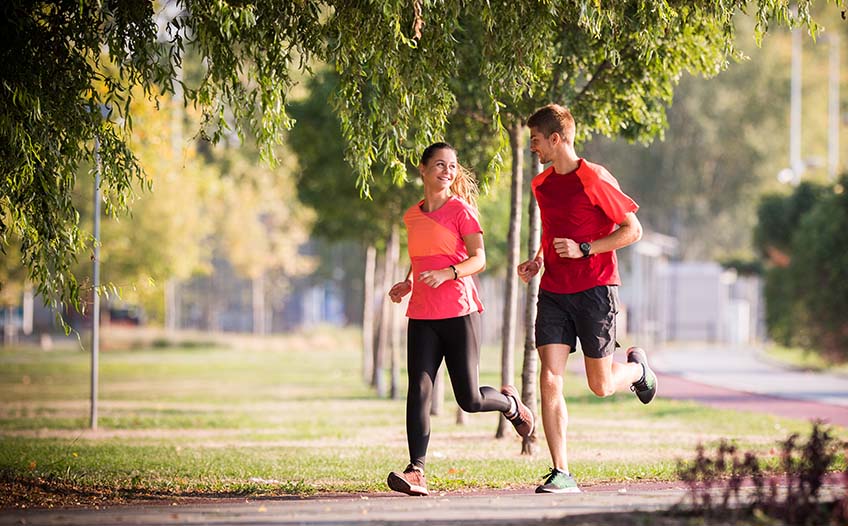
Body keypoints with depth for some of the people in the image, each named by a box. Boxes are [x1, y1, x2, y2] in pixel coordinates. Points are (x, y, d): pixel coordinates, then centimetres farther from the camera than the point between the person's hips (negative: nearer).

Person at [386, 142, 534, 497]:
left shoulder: (461, 210, -2)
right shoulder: (412, 216, 14)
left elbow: (479, 259, -9)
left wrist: (447, 274, -26)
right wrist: (408, 285, 8)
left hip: (459, 312, -4)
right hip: (421, 317, 4)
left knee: (470, 400, 0)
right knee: (418, 390, -12)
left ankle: (509, 402, 33)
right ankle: (416, 472, -17)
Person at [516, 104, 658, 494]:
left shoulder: (595, 180, -11)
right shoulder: (541, 185, 11)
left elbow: (633, 230, -10)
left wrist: (584, 250, -18)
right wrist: (537, 261, 9)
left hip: (595, 290, -5)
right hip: (553, 291, 5)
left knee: (601, 386, 3)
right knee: (550, 381, -10)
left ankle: (637, 367, 38)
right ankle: (561, 475, -9)